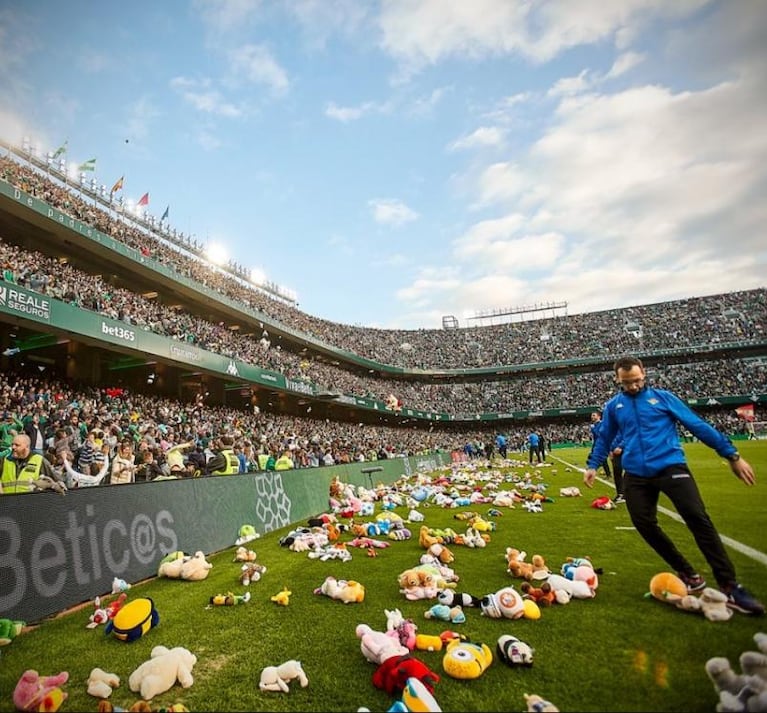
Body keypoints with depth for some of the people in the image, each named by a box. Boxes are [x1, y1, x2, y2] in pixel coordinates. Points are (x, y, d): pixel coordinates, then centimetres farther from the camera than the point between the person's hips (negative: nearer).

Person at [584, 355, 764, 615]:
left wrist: (732, 455, 5)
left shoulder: (663, 397, 3)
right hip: (636, 475, 3)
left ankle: (730, 587, -3)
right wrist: (592, 466, 12)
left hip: (670, 467, -2)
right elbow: (603, 439, 18)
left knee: (698, 518, -14)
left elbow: (698, 425, 4)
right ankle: (688, 575, 21)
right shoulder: (613, 406, 8)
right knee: (645, 525, 1)